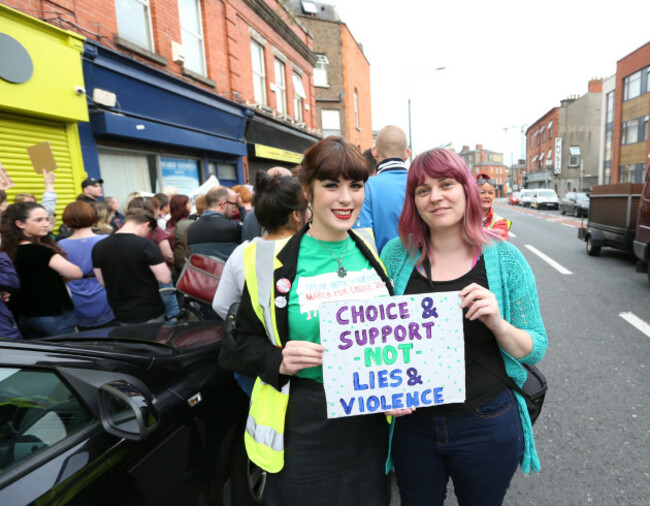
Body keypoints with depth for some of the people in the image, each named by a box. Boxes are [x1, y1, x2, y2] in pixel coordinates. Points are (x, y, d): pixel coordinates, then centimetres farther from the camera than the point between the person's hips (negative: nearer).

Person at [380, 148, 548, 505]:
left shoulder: (505, 259, -9)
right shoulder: (397, 254, -7)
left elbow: (536, 349, -4)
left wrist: (498, 324, -24)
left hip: (486, 426, 0)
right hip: (412, 423, 1)